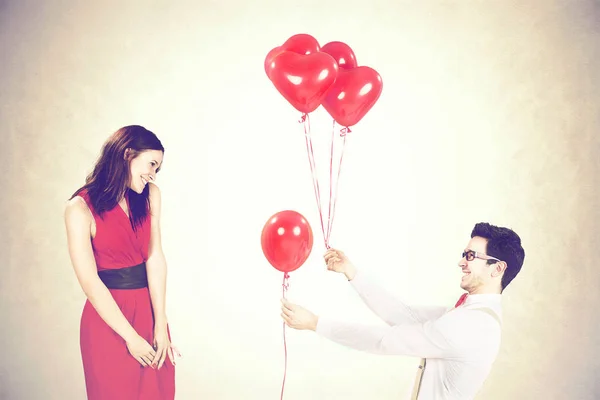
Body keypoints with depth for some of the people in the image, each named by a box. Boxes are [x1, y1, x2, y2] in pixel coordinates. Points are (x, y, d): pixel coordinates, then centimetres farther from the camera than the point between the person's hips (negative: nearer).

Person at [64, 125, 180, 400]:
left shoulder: (150, 195, 1)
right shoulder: (80, 207, -12)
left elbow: (155, 258, -6)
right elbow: (90, 281, -14)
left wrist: (160, 325, -11)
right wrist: (131, 337, -13)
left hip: (149, 309, 4)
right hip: (108, 315, -4)